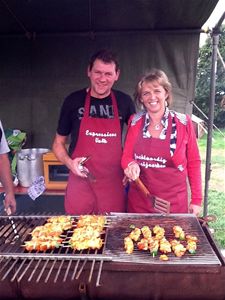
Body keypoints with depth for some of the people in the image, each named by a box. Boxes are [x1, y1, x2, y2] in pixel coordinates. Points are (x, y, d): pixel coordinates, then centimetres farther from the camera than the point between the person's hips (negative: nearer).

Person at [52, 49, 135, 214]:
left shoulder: (124, 102, 2)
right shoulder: (74, 101, -1)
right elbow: (58, 143, 8)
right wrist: (69, 162, -10)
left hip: (114, 186, 1)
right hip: (81, 184, 0)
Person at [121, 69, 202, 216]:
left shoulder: (183, 122, -7)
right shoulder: (135, 121, -1)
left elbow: (194, 162, 0)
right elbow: (126, 156, 6)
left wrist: (196, 199, 1)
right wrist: (131, 165, -16)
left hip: (174, 202, -2)